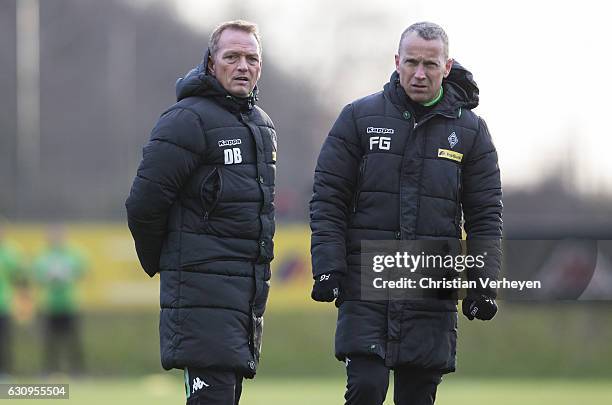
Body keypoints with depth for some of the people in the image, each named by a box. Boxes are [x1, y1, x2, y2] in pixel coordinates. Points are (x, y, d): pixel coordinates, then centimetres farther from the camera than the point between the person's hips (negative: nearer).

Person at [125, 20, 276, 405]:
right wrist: (158, 263, 1)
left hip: (252, 283, 8)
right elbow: (144, 201, -12)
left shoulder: (263, 125, 18)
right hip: (203, 282, -8)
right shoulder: (188, 119, -10)